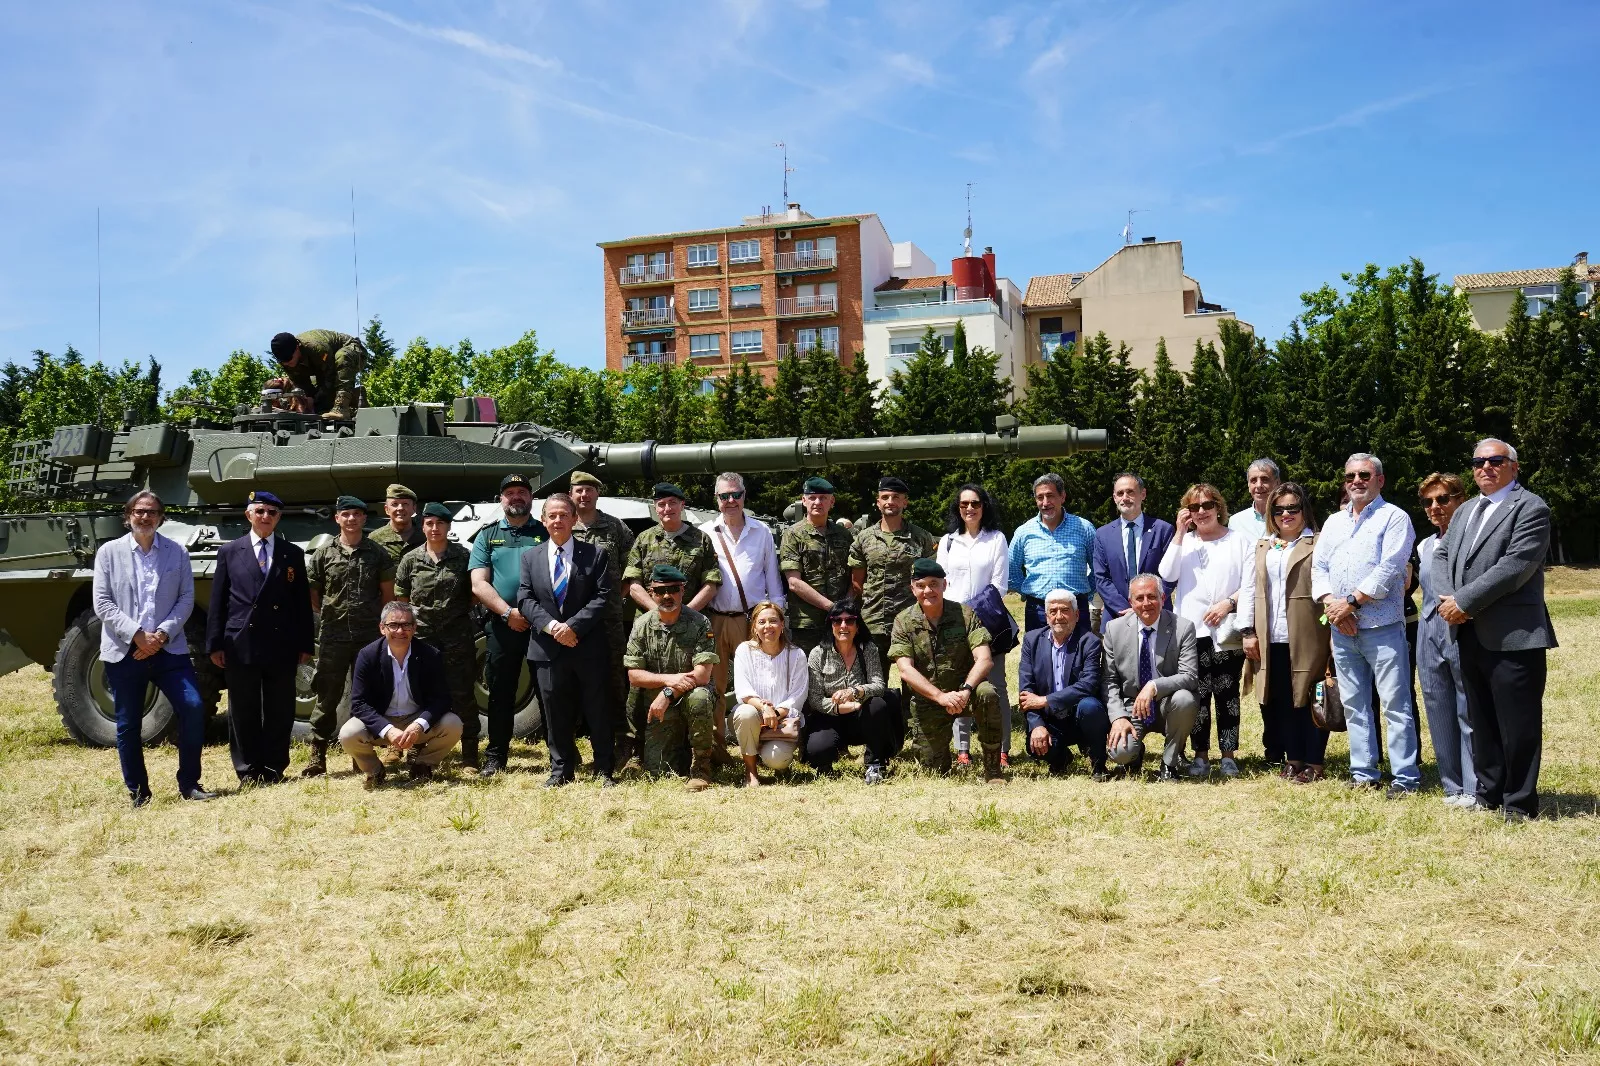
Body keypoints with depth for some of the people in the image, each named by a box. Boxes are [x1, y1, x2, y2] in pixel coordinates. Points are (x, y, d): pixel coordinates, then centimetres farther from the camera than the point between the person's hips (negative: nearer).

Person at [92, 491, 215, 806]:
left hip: (168, 649, 0)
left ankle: (189, 784, 1)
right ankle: (137, 791, 20)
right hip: (123, 651, 0)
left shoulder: (177, 553, 7)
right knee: (128, 725, 6)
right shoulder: (109, 552, 4)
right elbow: (102, 603, -2)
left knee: (193, 707, -12)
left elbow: (186, 599, 2)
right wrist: (137, 635, -13)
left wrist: (162, 634, -12)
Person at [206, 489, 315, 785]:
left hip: (281, 646, 1)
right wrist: (215, 644, 0)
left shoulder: (293, 554, 10)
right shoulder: (229, 552, 8)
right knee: (243, 713, 5)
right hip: (240, 645, 0)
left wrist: (306, 644, 3)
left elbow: (302, 602, 9)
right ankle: (248, 771, 14)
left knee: (279, 712, 4)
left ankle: (274, 770, 14)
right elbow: (218, 601, 6)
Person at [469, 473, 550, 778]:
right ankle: (496, 756, 17)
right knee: (500, 693, 8)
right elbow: (479, 585, 2)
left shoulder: (547, 533, 8)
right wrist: (508, 612, -11)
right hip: (501, 624, 2)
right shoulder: (487, 537, 12)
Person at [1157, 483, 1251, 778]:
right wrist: (1180, 534, -2)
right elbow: (1167, 575, -1)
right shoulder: (1183, 541, 16)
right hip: (1192, 630, 2)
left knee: (1226, 693, 1)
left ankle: (1228, 755, 6)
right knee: (1198, 693, 0)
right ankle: (1200, 755, 5)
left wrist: (1228, 603, -13)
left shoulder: (1239, 541, 8)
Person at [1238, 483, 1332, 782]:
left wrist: (1331, 630, -14)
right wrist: (1248, 631, 5)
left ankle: (1314, 763, 10)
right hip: (1270, 639, 5)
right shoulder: (1261, 547, 17)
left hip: (1306, 638, -4)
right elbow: (1248, 589, 13)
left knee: (1310, 700, 1)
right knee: (1282, 700, 8)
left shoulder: (1318, 545, 1)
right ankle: (1293, 758, 17)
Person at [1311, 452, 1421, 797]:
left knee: (1395, 704, -5)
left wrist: (1352, 602, -14)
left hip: (1382, 626, -6)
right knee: (1354, 704, 10)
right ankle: (1364, 774, 18)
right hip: (1341, 628, 6)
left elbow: (1389, 568, -13)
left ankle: (1406, 777, 0)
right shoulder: (1334, 522, 18)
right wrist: (1331, 604, -5)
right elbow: (1318, 567, 12)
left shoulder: (1394, 517, -2)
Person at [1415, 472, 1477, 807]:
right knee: (1439, 713, 9)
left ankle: (1474, 789, 4)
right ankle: (1452, 785, 18)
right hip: (1430, 632, 6)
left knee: (1470, 712, -3)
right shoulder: (1425, 547, 16)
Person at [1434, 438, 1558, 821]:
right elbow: (1442, 555, 14)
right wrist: (1447, 599, -5)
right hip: (1470, 634, 8)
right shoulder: (1466, 510, 19)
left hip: (1512, 636, -8)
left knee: (1517, 725, 0)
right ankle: (1488, 794, 25)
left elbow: (1515, 566, -18)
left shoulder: (1530, 508, -7)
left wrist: (1464, 602, -17)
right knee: (1481, 721, 15)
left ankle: (1519, 804, 10)